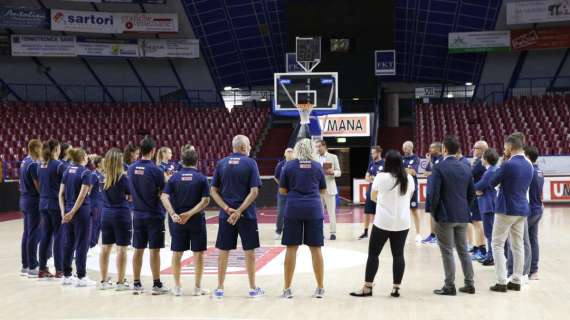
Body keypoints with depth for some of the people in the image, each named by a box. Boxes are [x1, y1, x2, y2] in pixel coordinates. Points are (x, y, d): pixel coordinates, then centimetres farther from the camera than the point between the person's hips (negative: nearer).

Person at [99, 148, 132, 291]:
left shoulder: (103, 177, 1)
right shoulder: (122, 178, -13)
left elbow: (103, 194, 12)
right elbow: (131, 197, -4)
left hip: (106, 214, 6)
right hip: (121, 214, -6)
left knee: (105, 247, 11)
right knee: (121, 248, 1)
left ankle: (104, 280, 19)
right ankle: (120, 282, 4)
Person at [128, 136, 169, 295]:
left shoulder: (131, 168, 2)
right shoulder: (155, 170, -14)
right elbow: (162, 194, -9)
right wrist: (166, 181, 6)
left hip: (137, 214, 5)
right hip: (154, 215, -5)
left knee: (138, 250, 10)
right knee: (154, 250, 1)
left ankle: (137, 284, 15)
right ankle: (156, 284, 7)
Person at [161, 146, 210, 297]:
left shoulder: (174, 177, 1)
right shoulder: (201, 178, -3)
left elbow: (164, 197, -10)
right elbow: (205, 200, -14)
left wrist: (173, 214, -18)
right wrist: (190, 213, -16)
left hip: (177, 221, 2)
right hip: (196, 221, -2)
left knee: (177, 253, 11)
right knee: (198, 253, 8)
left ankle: (177, 287, 15)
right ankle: (197, 287, 11)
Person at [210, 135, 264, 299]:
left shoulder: (221, 163, 4)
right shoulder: (250, 163, -5)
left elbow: (213, 191, 0)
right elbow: (254, 191, -13)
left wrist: (228, 209, -7)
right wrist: (239, 211, -14)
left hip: (226, 215, 3)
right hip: (247, 214, -3)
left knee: (223, 251, 8)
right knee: (250, 251, 7)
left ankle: (220, 288, 12)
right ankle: (253, 288, 14)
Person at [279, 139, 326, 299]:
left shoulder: (289, 165, 1)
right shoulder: (317, 166, 5)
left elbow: (282, 191, 3)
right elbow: (323, 190, 13)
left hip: (294, 209, -1)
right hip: (314, 210, 1)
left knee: (291, 248, 4)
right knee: (316, 248, 6)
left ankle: (287, 288, 8)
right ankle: (320, 288, 11)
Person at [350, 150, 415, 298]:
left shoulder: (380, 177, -8)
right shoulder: (409, 178, 3)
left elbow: (373, 197, 5)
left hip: (383, 222, -3)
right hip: (402, 222, 3)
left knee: (373, 254, 5)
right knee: (398, 255, 7)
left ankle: (367, 287, 7)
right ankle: (396, 288, 7)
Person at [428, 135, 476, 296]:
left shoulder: (439, 168, -12)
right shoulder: (466, 168, 6)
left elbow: (434, 194, -15)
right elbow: (472, 193, 10)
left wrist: (434, 212, -2)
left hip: (445, 216, -6)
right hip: (463, 216, 6)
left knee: (447, 252, 1)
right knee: (463, 251, 14)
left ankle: (449, 286, 4)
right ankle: (469, 284, 17)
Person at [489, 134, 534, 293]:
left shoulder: (508, 165, -17)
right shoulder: (529, 166, 7)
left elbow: (492, 182, -7)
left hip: (506, 209, -7)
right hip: (522, 209, 7)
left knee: (498, 245, 0)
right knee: (518, 245, 11)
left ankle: (501, 282, -5)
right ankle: (516, 281, 14)